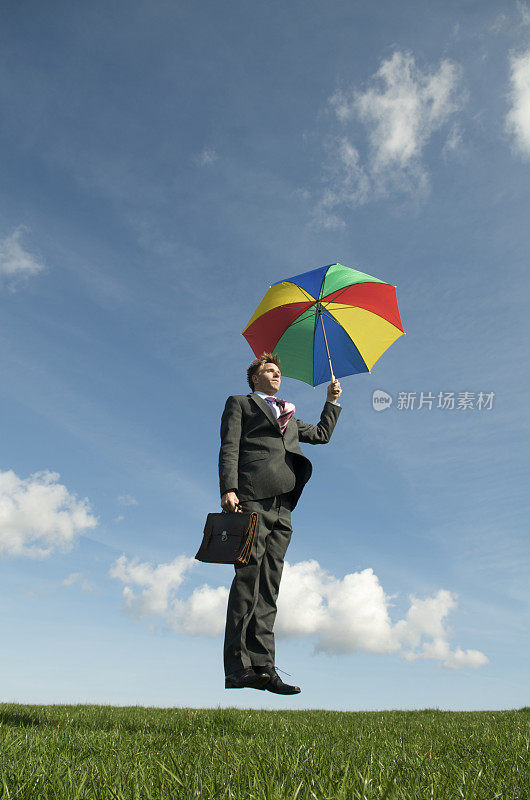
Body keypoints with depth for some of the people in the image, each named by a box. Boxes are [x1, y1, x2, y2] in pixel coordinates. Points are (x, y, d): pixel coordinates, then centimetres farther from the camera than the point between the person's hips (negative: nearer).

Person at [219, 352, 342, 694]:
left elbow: (322, 434, 44)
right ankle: (239, 667, -10)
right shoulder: (240, 403, 17)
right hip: (251, 499, -6)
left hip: (281, 508, 6)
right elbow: (229, 448, 2)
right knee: (248, 579, -12)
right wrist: (229, 489, -12)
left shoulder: (289, 418, 34)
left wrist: (333, 400, 36)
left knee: (269, 585, 0)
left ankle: (263, 667, 0)